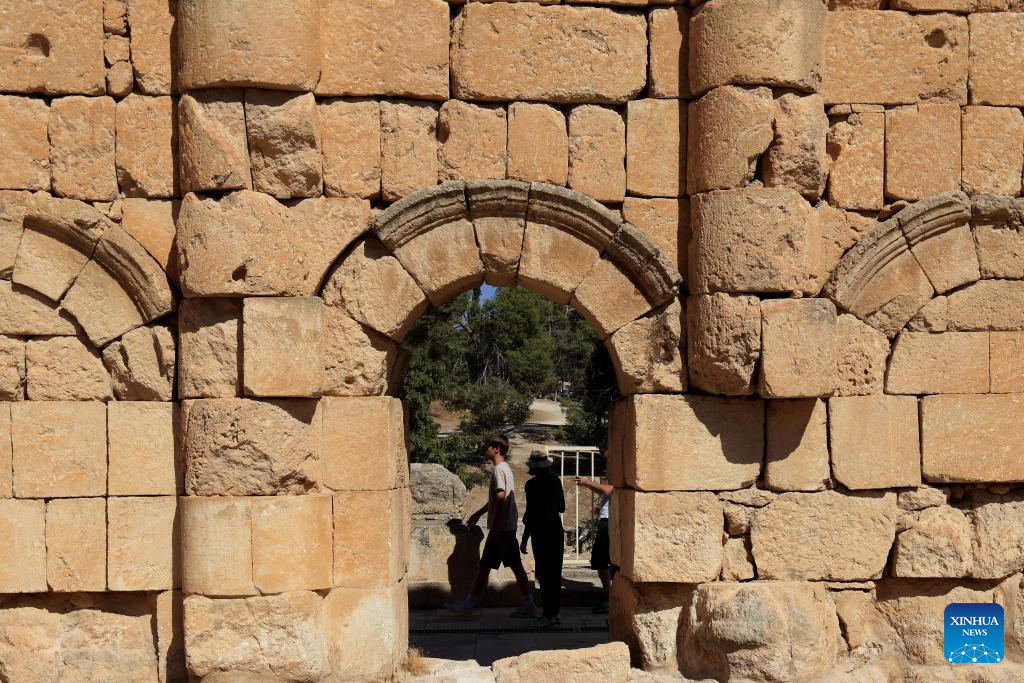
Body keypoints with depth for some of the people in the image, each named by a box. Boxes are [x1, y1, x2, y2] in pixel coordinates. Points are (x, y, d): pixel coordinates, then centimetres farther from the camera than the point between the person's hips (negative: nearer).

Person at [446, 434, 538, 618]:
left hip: (500, 527, -10)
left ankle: (467, 605, 3)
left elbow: (501, 500, -22)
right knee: (516, 566, 9)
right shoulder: (505, 468, 16)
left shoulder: (498, 470, -15)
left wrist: (494, 529, -22)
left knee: (484, 566, -3)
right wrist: (477, 515, 32)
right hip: (510, 526, 10)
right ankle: (528, 605, 9)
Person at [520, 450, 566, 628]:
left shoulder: (533, 484, -12)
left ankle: (548, 615, -4)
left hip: (541, 532, -7)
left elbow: (531, 513, -14)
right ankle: (554, 612, 17)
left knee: (543, 574, -4)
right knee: (554, 573, 12)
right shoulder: (555, 481, 7)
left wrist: (524, 540, -9)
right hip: (557, 530, 7)